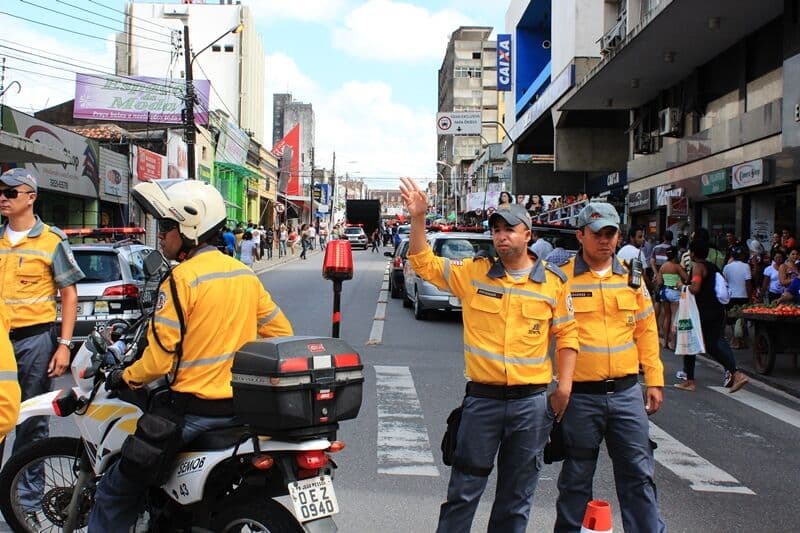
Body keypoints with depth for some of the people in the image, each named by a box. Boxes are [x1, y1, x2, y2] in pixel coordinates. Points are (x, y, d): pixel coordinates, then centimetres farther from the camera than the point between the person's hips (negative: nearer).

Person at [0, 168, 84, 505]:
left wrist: (64, 345, -10)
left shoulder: (52, 241, -3)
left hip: (34, 339, -4)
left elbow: (69, 295, -3)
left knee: (32, 421, 6)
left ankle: (28, 491, 18)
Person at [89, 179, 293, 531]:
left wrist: (125, 378, 2)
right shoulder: (245, 274, 7)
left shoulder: (182, 278, -14)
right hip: (242, 406, 8)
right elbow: (281, 333, 12)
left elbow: (160, 358, -16)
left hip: (195, 409, -8)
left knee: (117, 487, 5)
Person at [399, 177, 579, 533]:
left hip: (531, 401, 1)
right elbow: (424, 263, 2)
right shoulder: (474, 272, 0)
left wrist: (564, 385, -2)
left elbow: (566, 335, 5)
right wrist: (418, 219, -11)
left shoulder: (553, 282, 1)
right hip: (482, 398, 0)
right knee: (464, 490, 8)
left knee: (517, 494, 14)